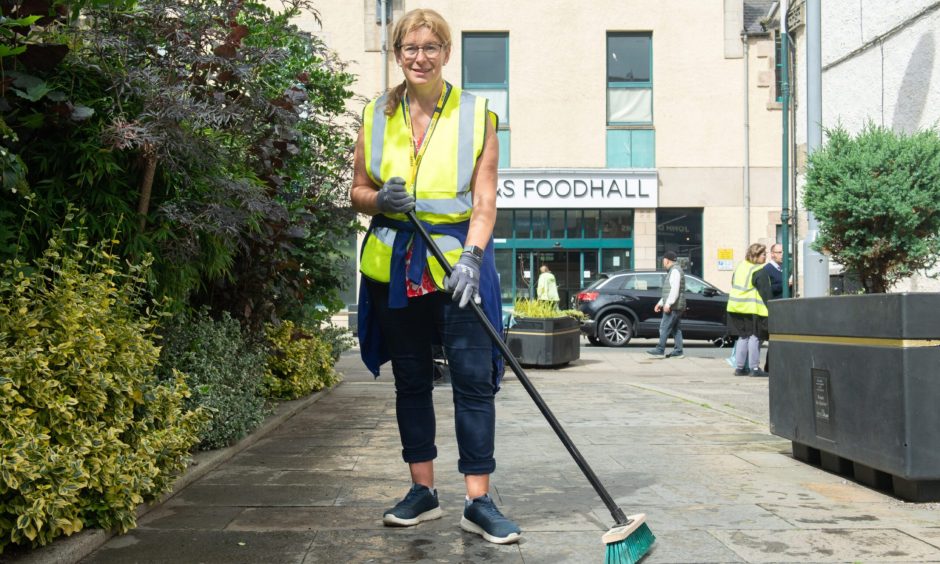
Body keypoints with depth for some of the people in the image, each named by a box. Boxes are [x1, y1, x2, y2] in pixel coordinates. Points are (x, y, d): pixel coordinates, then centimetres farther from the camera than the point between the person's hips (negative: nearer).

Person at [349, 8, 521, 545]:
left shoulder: (476, 115, 1)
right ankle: (423, 491, 22)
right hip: (395, 264, 3)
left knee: (474, 379, -5)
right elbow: (358, 192, 13)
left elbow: (485, 199, -6)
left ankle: (479, 501, 3)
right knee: (411, 380, 10)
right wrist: (380, 200, -10)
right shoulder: (377, 115, 9)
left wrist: (471, 257, -21)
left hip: (459, 262, -3)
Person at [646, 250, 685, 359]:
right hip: (676, 307, 10)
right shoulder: (672, 271, 23)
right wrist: (660, 303, 25)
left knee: (664, 328, -8)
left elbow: (675, 289, -21)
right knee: (676, 329, 7)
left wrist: (668, 304, -25)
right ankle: (678, 351, 7)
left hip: (673, 307, -10)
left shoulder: (675, 270, -11)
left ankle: (660, 350, -8)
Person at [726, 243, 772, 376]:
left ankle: (739, 367, 13)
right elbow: (765, 292, -13)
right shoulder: (760, 271, -11)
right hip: (753, 309, -7)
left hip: (736, 307, 7)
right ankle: (754, 368, -1)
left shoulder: (740, 267, 13)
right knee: (755, 336, -1)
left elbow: (734, 285, 19)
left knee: (743, 337, 13)